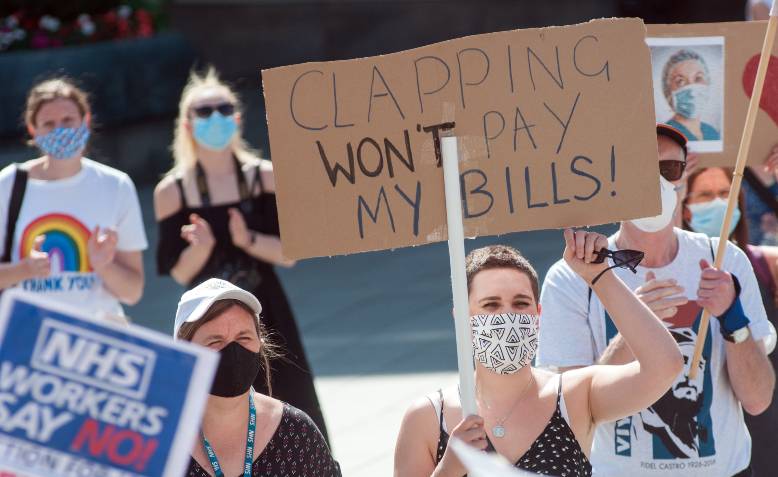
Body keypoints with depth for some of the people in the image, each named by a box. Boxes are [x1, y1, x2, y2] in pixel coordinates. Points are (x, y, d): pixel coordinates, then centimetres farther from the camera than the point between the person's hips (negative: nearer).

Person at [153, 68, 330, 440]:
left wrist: (250, 241, -20)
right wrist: (201, 247, -23)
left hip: (265, 315, 1)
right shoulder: (171, 192, -2)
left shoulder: (264, 178, 0)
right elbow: (180, 273, -4)